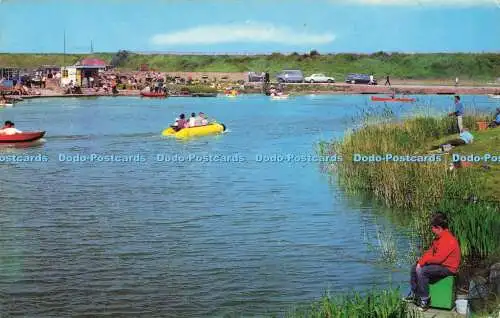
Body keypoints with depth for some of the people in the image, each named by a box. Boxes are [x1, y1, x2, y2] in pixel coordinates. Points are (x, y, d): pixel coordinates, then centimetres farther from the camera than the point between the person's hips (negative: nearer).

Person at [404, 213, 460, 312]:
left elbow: (438, 258, -28)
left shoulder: (448, 240, -25)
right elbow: (431, 251, 12)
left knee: (421, 271, -26)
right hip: (440, 264, 11)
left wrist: (423, 261, -14)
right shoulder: (439, 237, 9)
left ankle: (425, 300, -17)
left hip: (447, 268, -11)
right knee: (414, 268, 10)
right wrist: (421, 261, -5)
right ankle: (414, 294, 20)